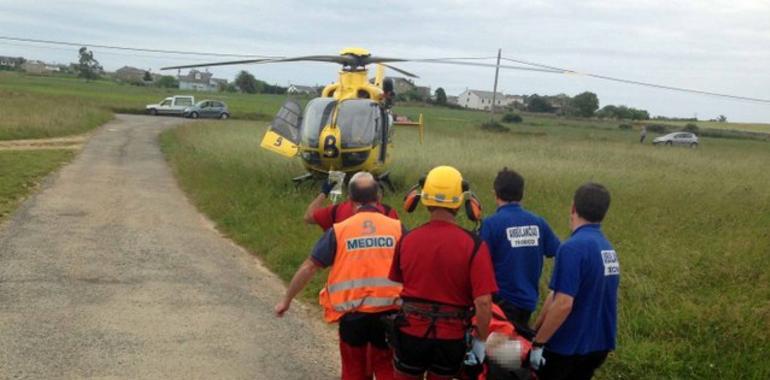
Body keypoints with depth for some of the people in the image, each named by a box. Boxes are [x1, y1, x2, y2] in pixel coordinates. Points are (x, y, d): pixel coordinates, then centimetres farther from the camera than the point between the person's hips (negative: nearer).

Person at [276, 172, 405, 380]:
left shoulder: (339, 231, -5)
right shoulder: (396, 227, -3)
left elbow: (309, 267, -3)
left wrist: (287, 300, 9)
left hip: (353, 314, -1)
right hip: (388, 312, 1)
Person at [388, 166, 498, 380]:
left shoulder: (407, 240, -6)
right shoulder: (474, 245, -17)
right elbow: (483, 301, -20)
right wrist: (483, 339, -6)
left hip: (411, 330, 2)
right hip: (451, 336, -1)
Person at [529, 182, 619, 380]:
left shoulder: (573, 248, -22)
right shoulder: (608, 249, 6)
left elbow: (563, 304, -27)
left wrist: (538, 342, -16)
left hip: (568, 346, -7)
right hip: (599, 343, 7)